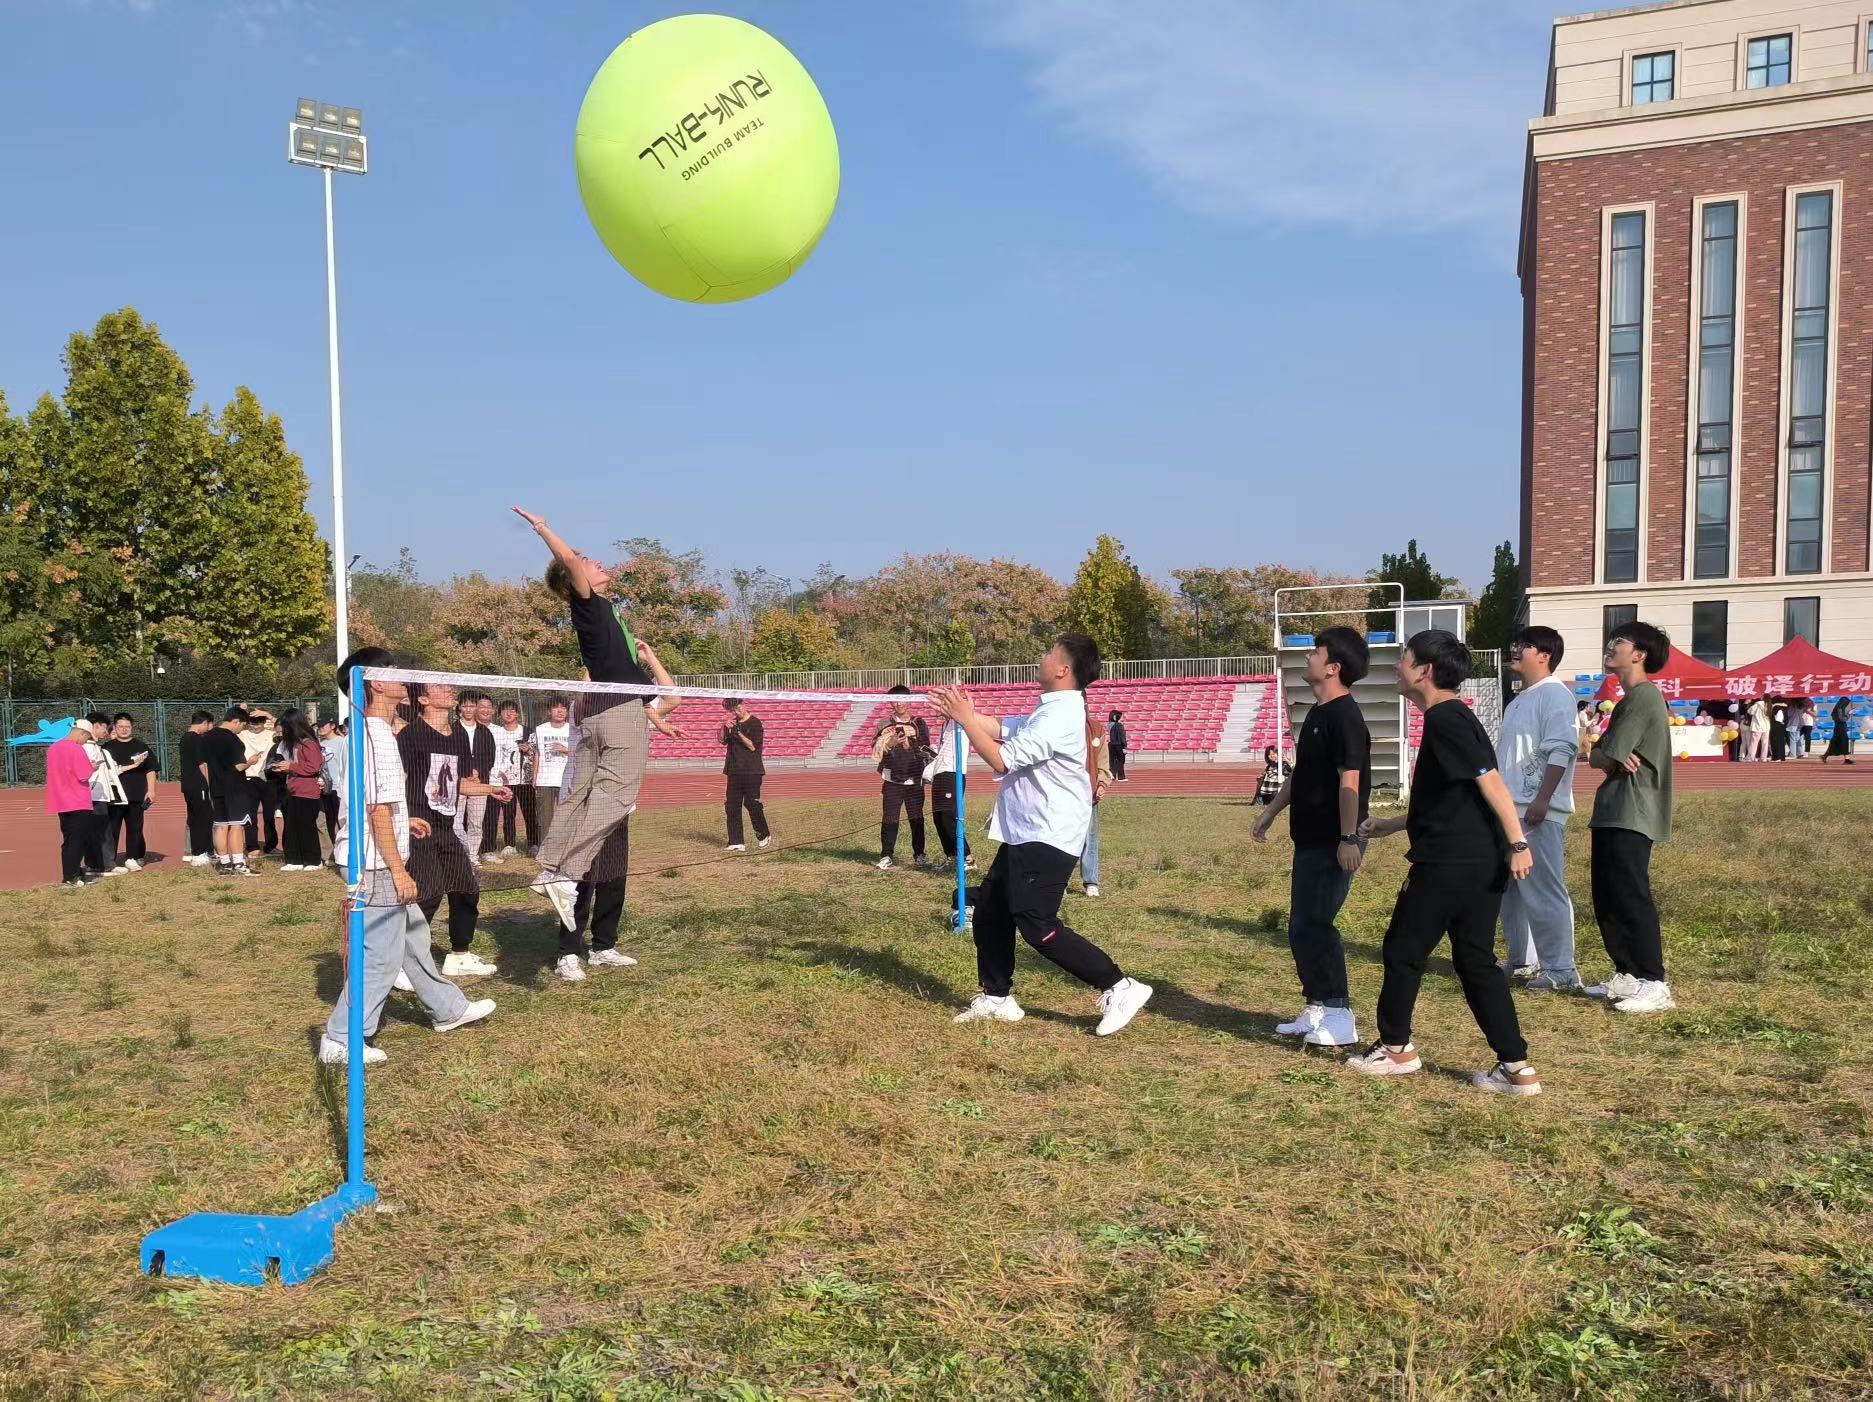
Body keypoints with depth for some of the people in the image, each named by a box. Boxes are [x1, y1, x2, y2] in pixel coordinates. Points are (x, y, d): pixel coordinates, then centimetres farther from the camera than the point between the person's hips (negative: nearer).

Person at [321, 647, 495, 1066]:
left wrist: (404, 820, 21)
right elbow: (378, 813, -22)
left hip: (378, 864, 10)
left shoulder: (370, 732, 10)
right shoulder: (378, 736, -20)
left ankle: (447, 1009, 34)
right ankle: (341, 1041, 7)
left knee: (414, 937, 20)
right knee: (380, 957, -2)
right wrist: (398, 871, -20)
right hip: (379, 865, -10)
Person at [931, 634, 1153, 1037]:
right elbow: (1002, 729, 19)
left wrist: (965, 719, -15)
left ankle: (1120, 988, -2)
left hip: (1046, 840, -11)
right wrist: (963, 712, 7)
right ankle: (997, 998, 24)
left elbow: (1001, 760, -23)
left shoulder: (1059, 718, -22)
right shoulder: (1052, 710, 11)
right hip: (1026, 836, 11)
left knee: (1038, 927, -9)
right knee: (990, 909, 14)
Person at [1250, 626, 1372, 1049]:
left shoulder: (1344, 715, -16)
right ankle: (1317, 1009, 22)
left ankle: (1339, 1018, 0)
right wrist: (1269, 814, 25)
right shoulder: (1317, 714, 15)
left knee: (1314, 925, -8)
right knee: (1301, 927, 13)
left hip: (1333, 844, -10)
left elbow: (1349, 780, -21)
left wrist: (1349, 838, -25)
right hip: (1310, 839, 10)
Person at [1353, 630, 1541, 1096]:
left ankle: (1395, 1047, 22)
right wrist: (1392, 824, 32)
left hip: (1449, 864, -9)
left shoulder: (1444, 719, -13)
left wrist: (1518, 843, -25)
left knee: (1403, 949, 7)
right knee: (1476, 959, 11)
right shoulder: (1453, 717, 17)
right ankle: (1516, 1068, 10)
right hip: (1484, 862, 9)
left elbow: (1490, 781, -21)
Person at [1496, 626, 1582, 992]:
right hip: (1509, 810, 10)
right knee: (1512, 890, 15)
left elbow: (1561, 751, -19)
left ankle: (1560, 971, -3)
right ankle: (1522, 961, 24)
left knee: (1544, 891, -8)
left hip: (1538, 812, -10)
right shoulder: (1520, 700, 21)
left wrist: (1542, 800, -24)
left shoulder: (1554, 694, -9)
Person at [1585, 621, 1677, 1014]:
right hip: (1612, 814, 10)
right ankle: (1626, 974, 20)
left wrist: (1606, 757, 6)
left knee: (1632, 898, -9)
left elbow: (1607, 757, -16)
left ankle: (1654, 984, -5)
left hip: (1632, 816, -10)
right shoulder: (1628, 700, 20)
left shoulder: (1644, 696, -13)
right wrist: (1611, 758, -8)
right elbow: (1598, 756, 14)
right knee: (1606, 899, 12)